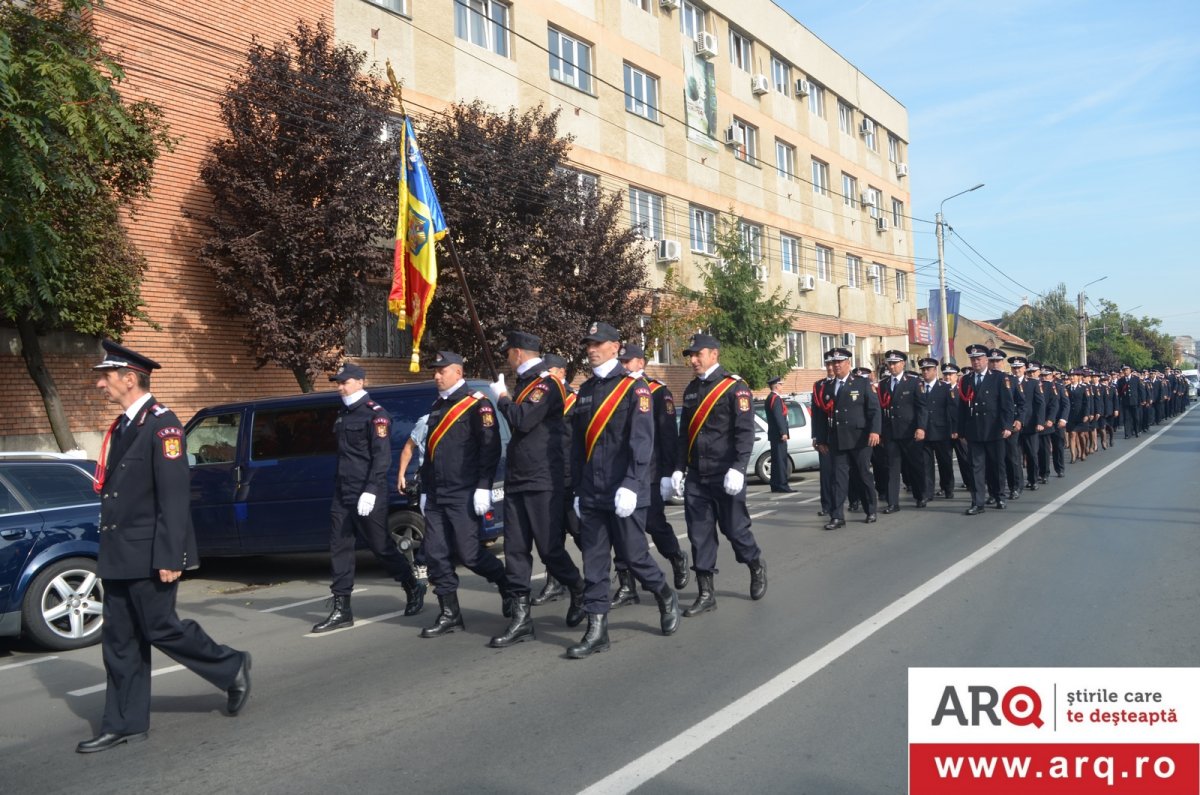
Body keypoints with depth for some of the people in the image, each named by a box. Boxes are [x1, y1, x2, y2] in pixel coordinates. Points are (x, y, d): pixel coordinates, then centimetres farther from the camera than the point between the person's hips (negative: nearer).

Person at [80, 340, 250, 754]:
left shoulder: (161, 423, -14)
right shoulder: (122, 425, 13)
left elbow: (174, 495, -19)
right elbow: (116, 491, 16)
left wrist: (169, 556, -22)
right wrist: (109, 549, 16)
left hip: (148, 555, -9)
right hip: (118, 555, 9)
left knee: (161, 629, 0)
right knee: (119, 640, 11)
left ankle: (232, 668, 20)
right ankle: (125, 724, 21)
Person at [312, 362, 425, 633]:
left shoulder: (375, 414, -9)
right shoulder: (343, 414, 16)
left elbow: (382, 457, -16)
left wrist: (370, 491, -22)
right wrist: (338, 487, 18)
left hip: (367, 496, -8)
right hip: (342, 496, 8)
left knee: (382, 547, 1)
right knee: (339, 549, 4)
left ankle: (413, 589, 22)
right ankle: (342, 610, 9)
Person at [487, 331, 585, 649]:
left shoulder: (546, 383, -11)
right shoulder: (525, 383, 17)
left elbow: (522, 420, -22)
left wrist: (502, 397, -7)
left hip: (544, 482, -9)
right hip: (516, 481, 9)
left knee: (550, 549, -2)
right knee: (515, 551, 5)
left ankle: (579, 592, 25)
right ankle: (521, 619, 9)